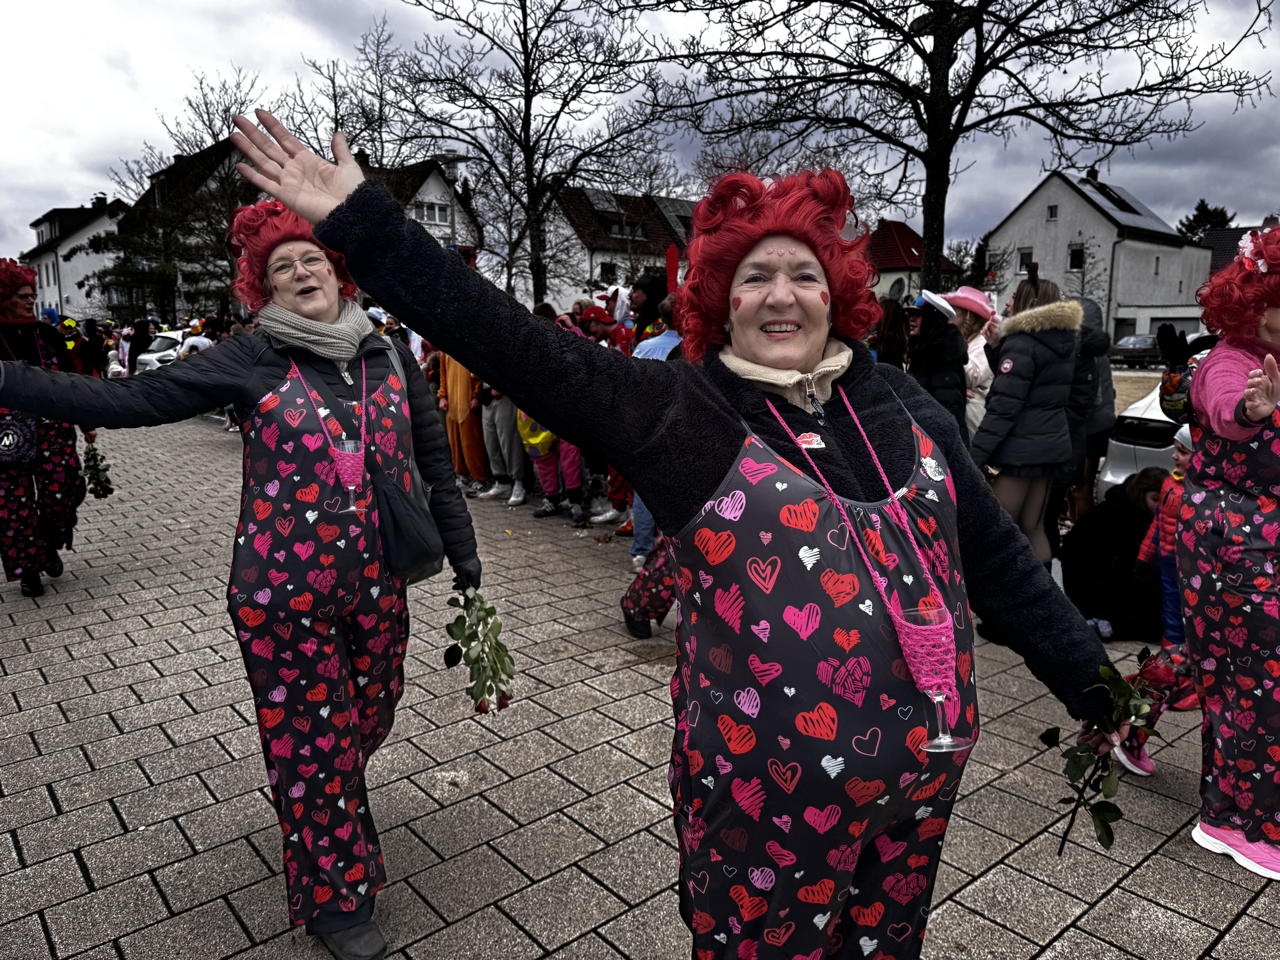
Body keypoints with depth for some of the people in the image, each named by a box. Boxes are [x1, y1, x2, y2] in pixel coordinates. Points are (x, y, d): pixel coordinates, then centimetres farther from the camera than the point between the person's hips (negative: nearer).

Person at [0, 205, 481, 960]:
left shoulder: (388, 353, 2)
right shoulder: (254, 359, -6)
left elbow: (433, 459, 7)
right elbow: (133, 400, -9)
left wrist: (463, 553, 11)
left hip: (377, 586, 3)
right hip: (284, 592, -3)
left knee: (368, 718, 17)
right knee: (311, 738, 9)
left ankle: (335, 814, 51)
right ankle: (334, 898, 31)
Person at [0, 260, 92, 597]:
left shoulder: (48, 335, 7)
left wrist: (86, 423, 13)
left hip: (53, 425, 2)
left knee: (61, 490, -6)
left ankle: (50, 544, 23)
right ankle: (29, 569, 16)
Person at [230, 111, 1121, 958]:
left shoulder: (898, 402, 2)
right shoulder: (682, 412, -11)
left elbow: (995, 553, 9)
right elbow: (514, 344, -17)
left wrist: (1091, 680, 13)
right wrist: (364, 223, -21)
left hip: (929, 764, 5)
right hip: (773, 789, -4)